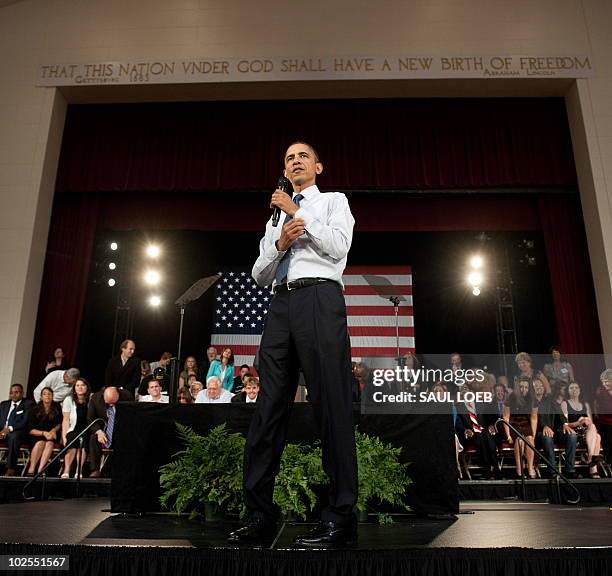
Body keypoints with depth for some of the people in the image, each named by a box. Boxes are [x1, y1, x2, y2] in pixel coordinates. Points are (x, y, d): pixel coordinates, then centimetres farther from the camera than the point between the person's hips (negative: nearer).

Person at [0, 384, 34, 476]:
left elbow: (25, 422, -6)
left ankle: (11, 469, -37)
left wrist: (10, 429, -19)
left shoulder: (28, 404, 6)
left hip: (18, 433, -5)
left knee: (13, 436, -38)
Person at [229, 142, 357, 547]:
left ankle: (341, 517, -4)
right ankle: (260, 515, 6)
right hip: (281, 305, 5)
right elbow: (259, 275, 20)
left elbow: (338, 247, -3)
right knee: (269, 407, 0)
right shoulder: (276, 216, 30)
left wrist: (297, 213, 1)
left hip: (319, 298, -5)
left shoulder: (333, 201, 17)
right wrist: (279, 244, 1)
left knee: (332, 405, -9)